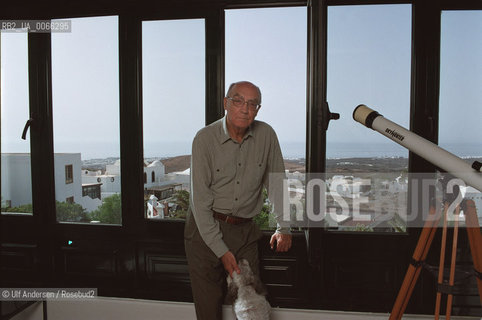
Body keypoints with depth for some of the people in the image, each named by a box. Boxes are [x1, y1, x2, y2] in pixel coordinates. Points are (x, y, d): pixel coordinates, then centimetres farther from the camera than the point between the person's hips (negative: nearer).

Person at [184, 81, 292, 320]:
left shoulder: (266, 135, -3)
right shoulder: (205, 139, -12)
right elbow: (200, 199, -13)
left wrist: (283, 228, 9)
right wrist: (221, 250, -14)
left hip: (244, 230, 2)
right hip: (205, 228, -2)